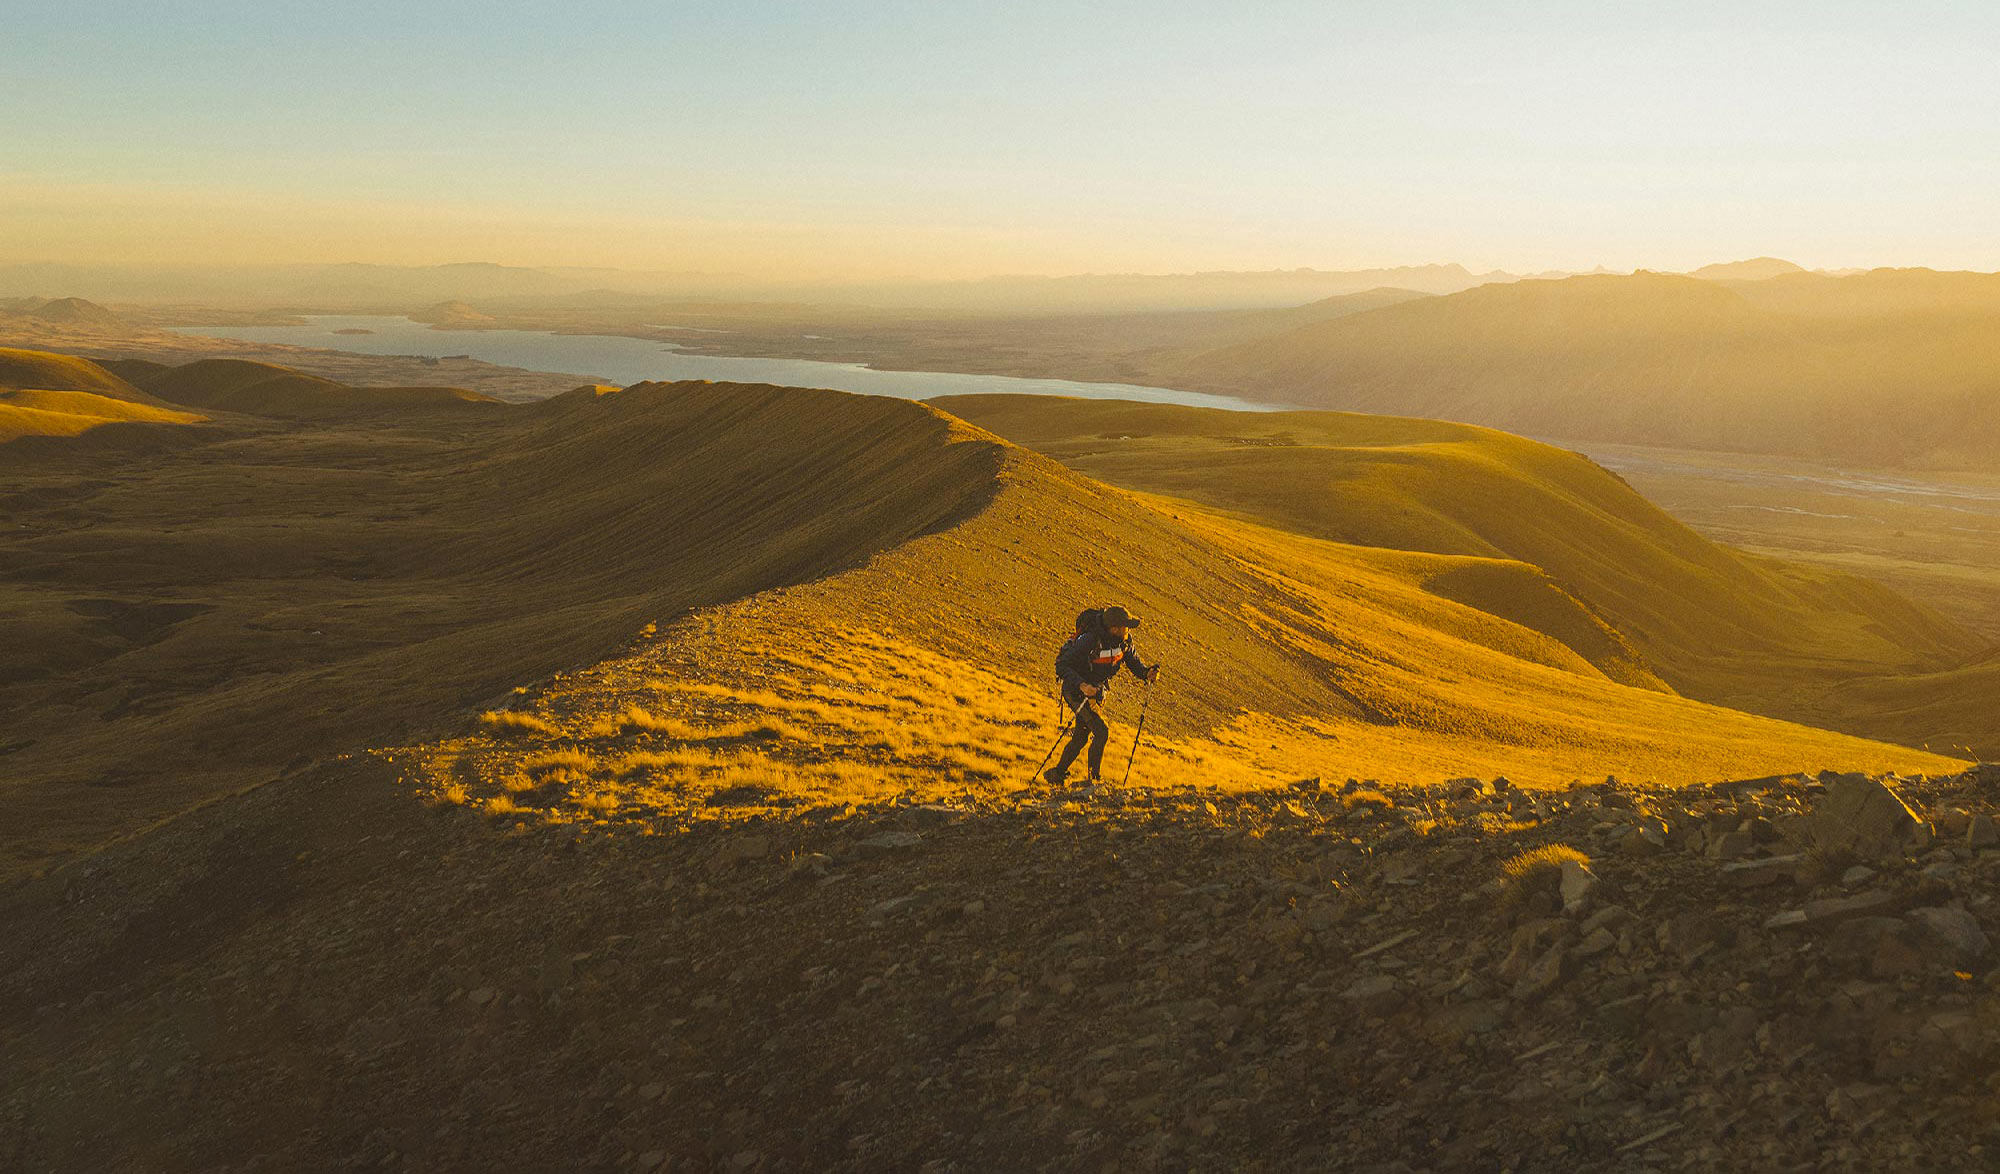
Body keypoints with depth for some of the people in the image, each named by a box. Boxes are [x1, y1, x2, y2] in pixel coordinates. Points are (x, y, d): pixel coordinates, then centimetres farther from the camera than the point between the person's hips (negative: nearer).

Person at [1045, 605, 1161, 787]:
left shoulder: (1125, 639, -11)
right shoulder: (1089, 640, -32)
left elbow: (1132, 660, 6)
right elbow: (1061, 666, -29)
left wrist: (1146, 673, -15)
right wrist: (1081, 685, -42)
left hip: (1095, 691, 7)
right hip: (1076, 691, -7)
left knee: (1081, 737, 16)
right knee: (1102, 732, -16)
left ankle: (1056, 774, 32)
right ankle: (1092, 780, -4)